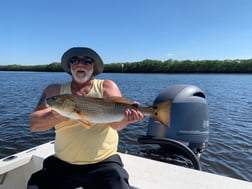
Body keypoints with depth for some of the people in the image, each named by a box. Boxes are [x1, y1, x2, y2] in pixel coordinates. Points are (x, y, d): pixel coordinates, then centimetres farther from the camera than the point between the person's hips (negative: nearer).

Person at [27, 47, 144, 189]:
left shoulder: (107, 86, -2)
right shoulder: (55, 90, 2)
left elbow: (116, 123, -16)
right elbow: (34, 124, -9)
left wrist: (125, 118, -40)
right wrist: (60, 114, -29)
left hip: (104, 164, -1)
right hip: (62, 164, 2)